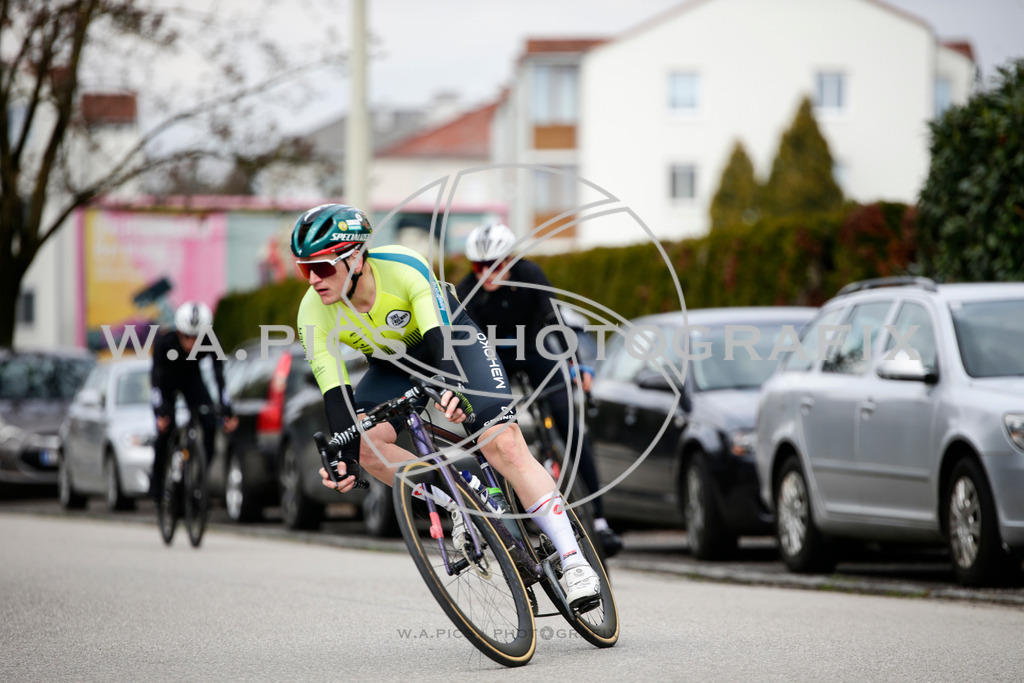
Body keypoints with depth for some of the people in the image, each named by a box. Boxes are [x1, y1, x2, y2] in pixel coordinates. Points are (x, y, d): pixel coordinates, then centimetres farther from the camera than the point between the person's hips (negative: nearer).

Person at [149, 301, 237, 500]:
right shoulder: (164, 343, -34)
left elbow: (219, 378, -29)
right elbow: (155, 380, -34)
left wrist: (227, 412, -38)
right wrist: (160, 414, -44)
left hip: (192, 379, 2)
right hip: (167, 381, -2)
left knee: (209, 425, -17)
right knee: (165, 429, -18)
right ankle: (157, 480, 1)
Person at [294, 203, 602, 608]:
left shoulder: (404, 268, -34)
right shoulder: (314, 315, -25)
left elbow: (439, 339, -42)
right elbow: (335, 394, -28)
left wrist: (453, 389, -62)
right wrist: (342, 456, -43)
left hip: (451, 336, -4)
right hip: (392, 365, 4)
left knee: (505, 445, -20)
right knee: (366, 444, -25)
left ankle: (573, 561, -17)